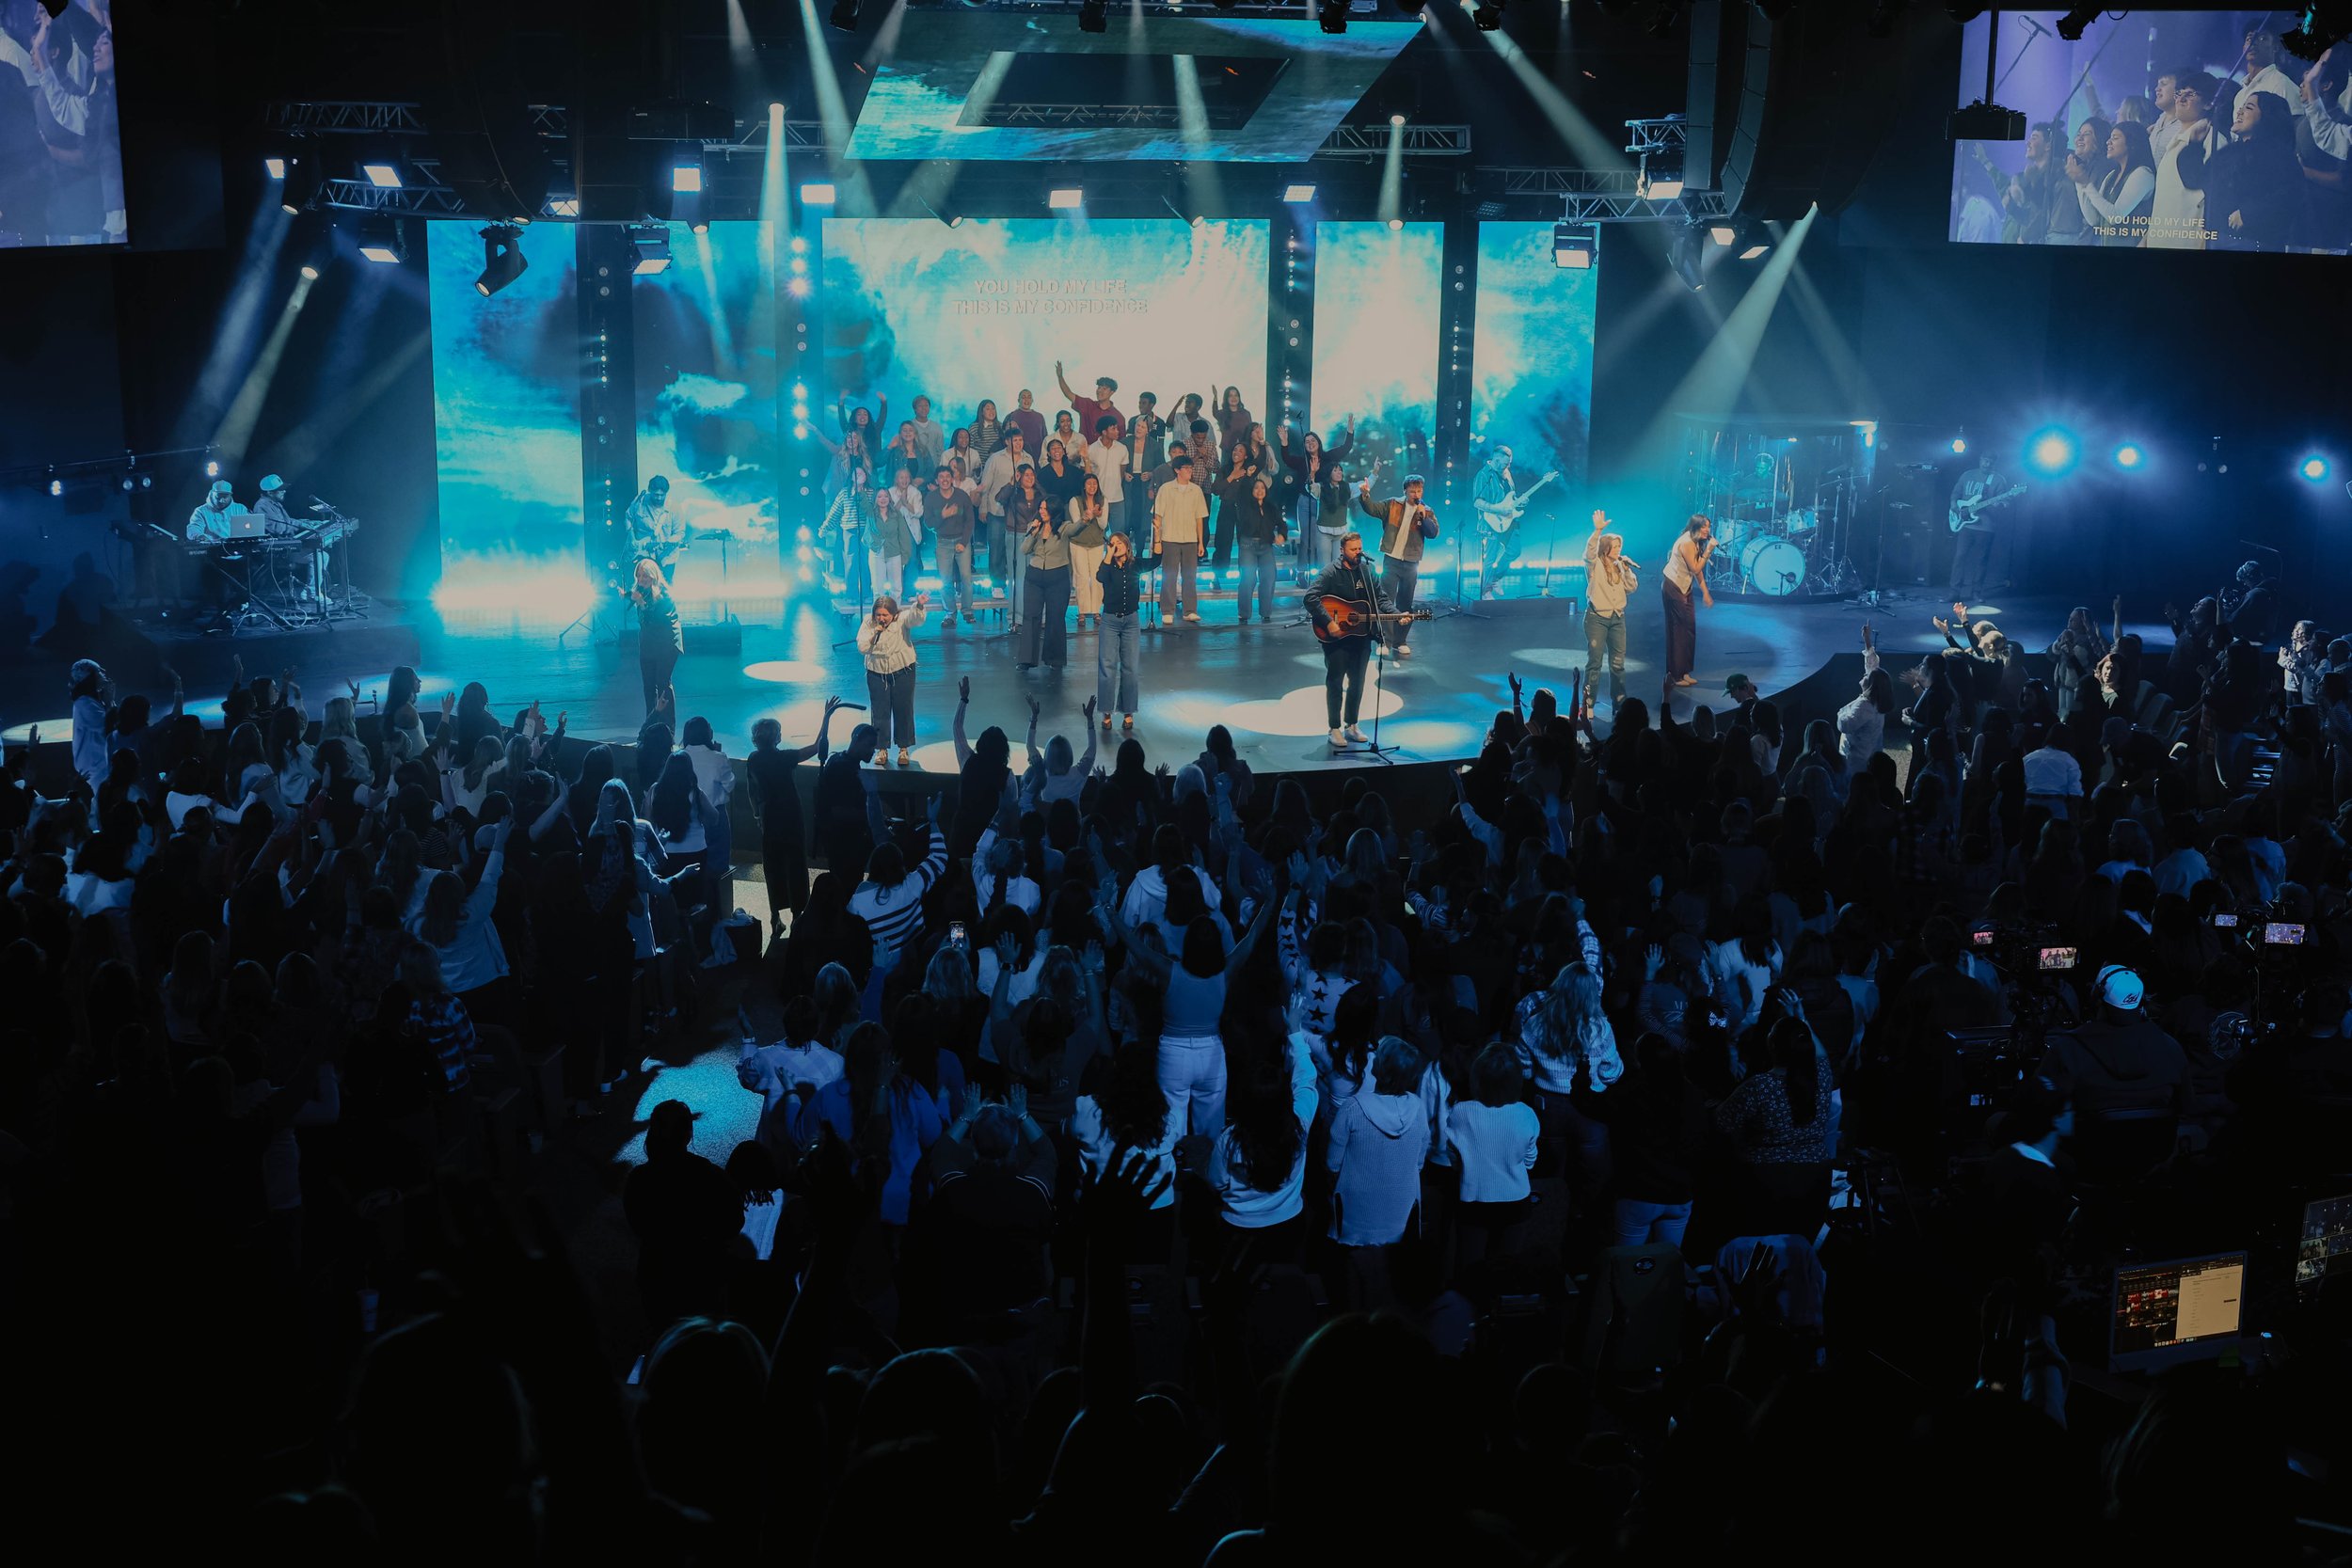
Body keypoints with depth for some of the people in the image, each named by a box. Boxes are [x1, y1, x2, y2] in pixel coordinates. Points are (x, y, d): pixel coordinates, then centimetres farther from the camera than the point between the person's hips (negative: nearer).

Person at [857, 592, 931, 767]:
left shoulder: (901, 620, -14)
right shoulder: (868, 623, -6)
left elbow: (915, 618, -36)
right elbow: (861, 648, -8)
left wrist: (919, 605, -59)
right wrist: (874, 633, -25)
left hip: (902, 671, -2)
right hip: (877, 672, 2)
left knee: (903, 710, 3)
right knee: (880, 711, 6)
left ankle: (904, 749, 14)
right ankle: (882, 748, 17)